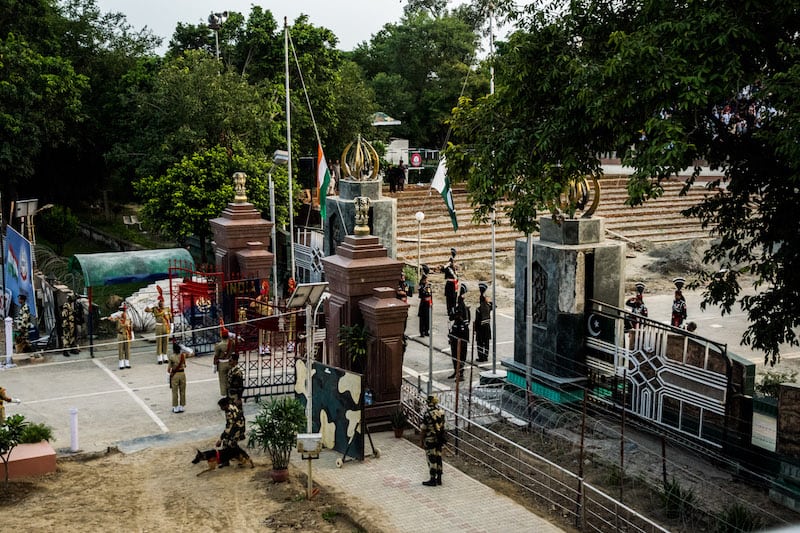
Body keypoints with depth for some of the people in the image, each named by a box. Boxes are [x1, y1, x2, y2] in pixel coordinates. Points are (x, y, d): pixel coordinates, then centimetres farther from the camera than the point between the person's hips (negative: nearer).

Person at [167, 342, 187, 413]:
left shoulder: (171, 357, -15)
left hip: (174, 375, -3)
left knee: (175, 392, 8)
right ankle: (182, 407, 19)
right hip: (182, 374, 3)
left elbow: (168, 369, -11)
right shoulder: (183, 355, -8)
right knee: (182, 391, 13)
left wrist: (170, 372, 11)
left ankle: (175, 408, 13)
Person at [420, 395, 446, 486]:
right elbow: (443, 426, 8)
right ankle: (439, 478, 21)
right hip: (439, 439, 6)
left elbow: (423, 429, -14)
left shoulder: (427, 413, -19)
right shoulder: (441, 412, 0)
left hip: (430, 440, -6)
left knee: (431, 459, 2)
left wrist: (422, 441, -5)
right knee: (438, 457, 14)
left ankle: (432, 480, 7)